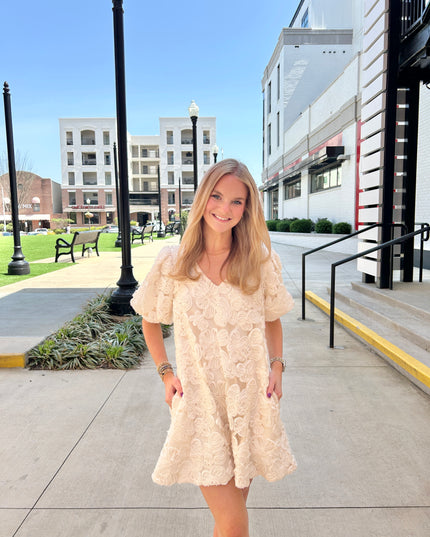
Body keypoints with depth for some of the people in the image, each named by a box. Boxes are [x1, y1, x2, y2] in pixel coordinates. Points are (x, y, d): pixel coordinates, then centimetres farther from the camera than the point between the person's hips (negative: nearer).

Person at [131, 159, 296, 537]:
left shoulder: (260, 260, -2)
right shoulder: (173, 262, -5)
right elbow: (150, 320, 9)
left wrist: (277, 366, -1)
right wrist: (165, 373, 0)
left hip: (252, 400, 2)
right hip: (200, 402, -2)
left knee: (233, 507, 19)